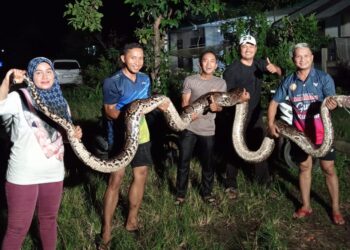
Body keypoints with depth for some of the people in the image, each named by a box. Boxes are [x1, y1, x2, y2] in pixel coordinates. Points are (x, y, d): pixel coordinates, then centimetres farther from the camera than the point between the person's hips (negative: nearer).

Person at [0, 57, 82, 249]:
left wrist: (75, 135, -6)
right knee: (18, 227, 6)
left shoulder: (61, 102, 3)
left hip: (54, 174, 5)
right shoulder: (20, 98, -13)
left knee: (49, 219, 23)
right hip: (23, 175, -5)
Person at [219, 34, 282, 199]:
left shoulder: (259, 64, 0)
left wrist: (274, 69, -19)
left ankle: (264, 180, 32)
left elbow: (280, 72, 5)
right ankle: (231, 185, 18)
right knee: (234, 150, 4)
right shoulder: (232, 69, -15)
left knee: (260, 146, 15)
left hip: (255, 114, 5)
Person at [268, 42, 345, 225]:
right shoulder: (288, 81, -3)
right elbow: (274, 102, 5)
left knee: (328, 169, 3)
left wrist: (331, 104, -47)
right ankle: (306, 206, 28)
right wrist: (271, 123, -8)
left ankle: (335, 209, 18)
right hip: (300, 131, 3)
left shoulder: (324, 78, -12)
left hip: (321, 131, -3)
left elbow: (332, 100, -22)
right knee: (304, 167, 13)